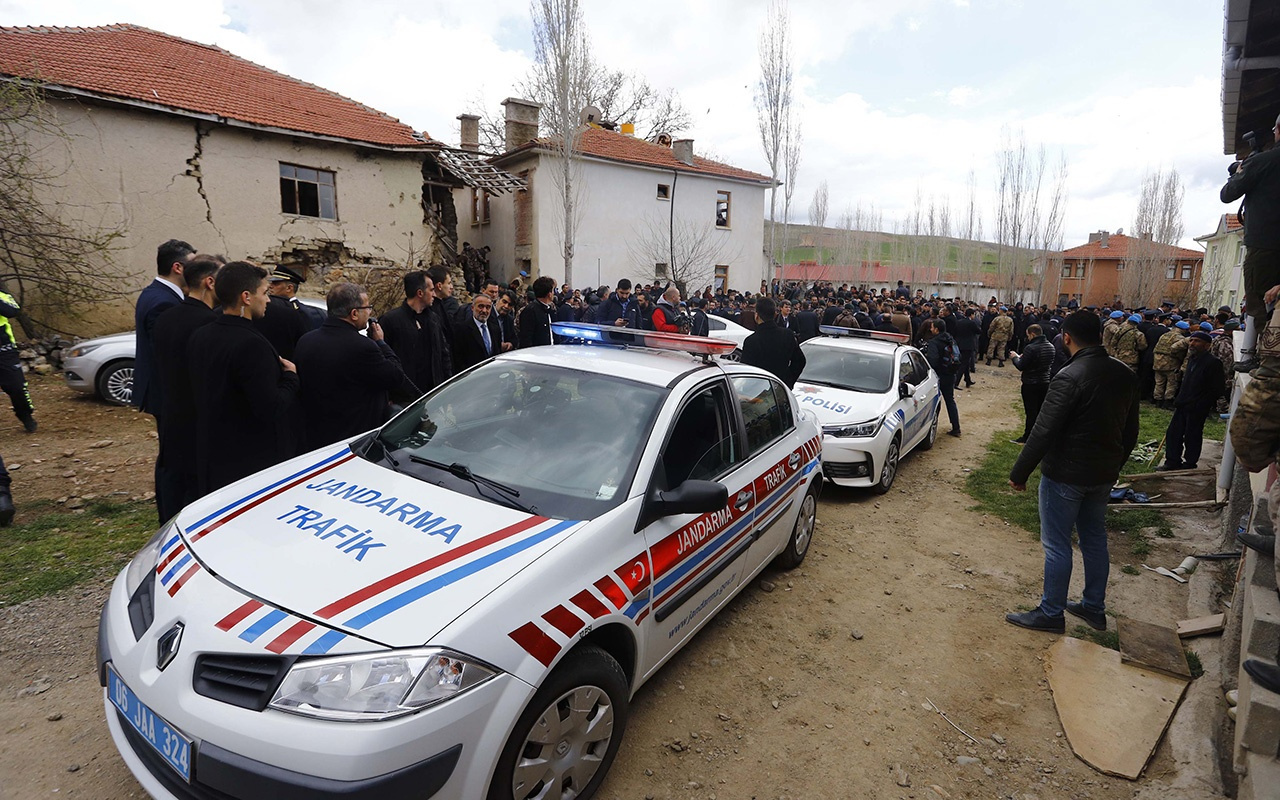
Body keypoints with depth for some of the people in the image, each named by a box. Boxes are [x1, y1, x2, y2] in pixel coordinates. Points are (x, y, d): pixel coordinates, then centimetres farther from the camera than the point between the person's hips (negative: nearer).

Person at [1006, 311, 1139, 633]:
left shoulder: (1069, 378, -23)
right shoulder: (1125, 375, 4)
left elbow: (1043, 432, -24)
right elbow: (1130, 430, 13)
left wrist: (1019, 473, -16)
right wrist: (1114, 465, 25)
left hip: (1066, 474, -8)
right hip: (1103, 474, 8)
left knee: (1057, 545, 4)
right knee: (1095, 539, 20)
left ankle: (1051, 613, 16)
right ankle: (1094, 607, 34)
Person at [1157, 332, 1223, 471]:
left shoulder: (1213, 363, -13)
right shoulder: (1192, 360, 13)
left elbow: (1216, 390, -15)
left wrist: (1197, 405, -18)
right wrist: (1179, 401, 13)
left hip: (1197, 410, -8)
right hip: (1183, 406, 8)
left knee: (1192, 436, 3)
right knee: (1172, 433, 9)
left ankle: (1190, 464, 17)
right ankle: (1172, 461, 19)